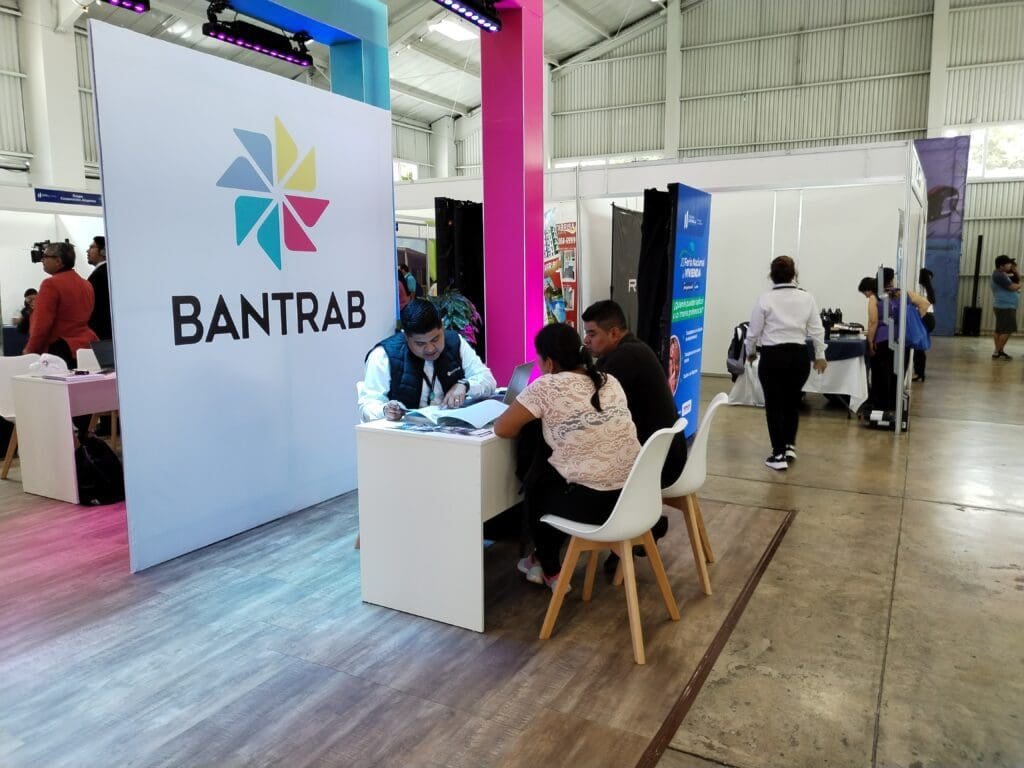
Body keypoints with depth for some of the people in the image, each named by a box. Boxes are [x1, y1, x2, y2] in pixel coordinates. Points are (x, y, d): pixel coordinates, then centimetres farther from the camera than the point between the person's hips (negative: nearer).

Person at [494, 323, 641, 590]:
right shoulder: (610, 382, 9)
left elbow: (501, 429, -6)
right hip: (633, 494, 7)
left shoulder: (547, 387, -11)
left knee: (535, 492, 26)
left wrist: (528, 418, 13)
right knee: (550, 481, 32)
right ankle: (545, 559, 44)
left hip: (589, 502, -6)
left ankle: (552, 573, 38)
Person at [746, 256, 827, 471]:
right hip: (798, 355, 3)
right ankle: (789, 446, 24)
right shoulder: (807, 298, 2)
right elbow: (817, 330, 5)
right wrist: (820, 355, 18)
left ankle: (779, 454, 7)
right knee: (792, 402, 20)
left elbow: (753, 331, -2)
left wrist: (750, 352, 16)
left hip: (773, 356, -3)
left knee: (774, 405, 5)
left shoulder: (765, 299, -7)